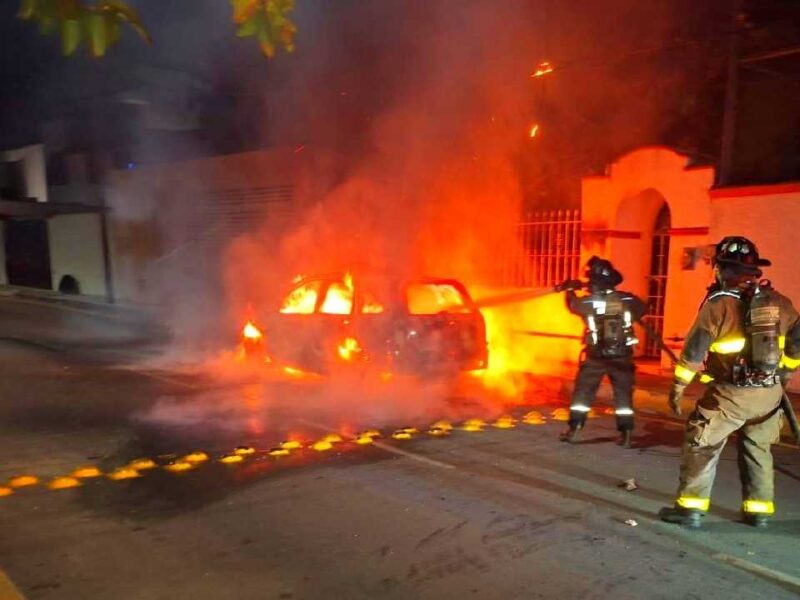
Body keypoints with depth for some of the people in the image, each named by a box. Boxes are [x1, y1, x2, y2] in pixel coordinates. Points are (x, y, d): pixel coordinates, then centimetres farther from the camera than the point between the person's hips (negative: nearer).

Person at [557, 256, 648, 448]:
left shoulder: (588, 302, -11)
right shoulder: (627, 299, -7)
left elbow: (573, 305, 11)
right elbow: (643, 310, 12)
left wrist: (569, 289, 29)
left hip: (595, 357, -1)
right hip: (622, 357, 1)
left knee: (582, 392, 11)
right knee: (624, 395, 12)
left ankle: (573, 430, 9)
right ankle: (625, 435, 11)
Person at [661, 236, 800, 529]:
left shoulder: (719, 303, -12)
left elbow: (694, 350, -12)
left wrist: (678, 387, -4)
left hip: (732, 392, -6)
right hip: (770, 392, 6)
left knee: (701, 446, 5)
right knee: (758, 449, 22)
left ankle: (690, 508, 5)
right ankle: (759, 510, 28)